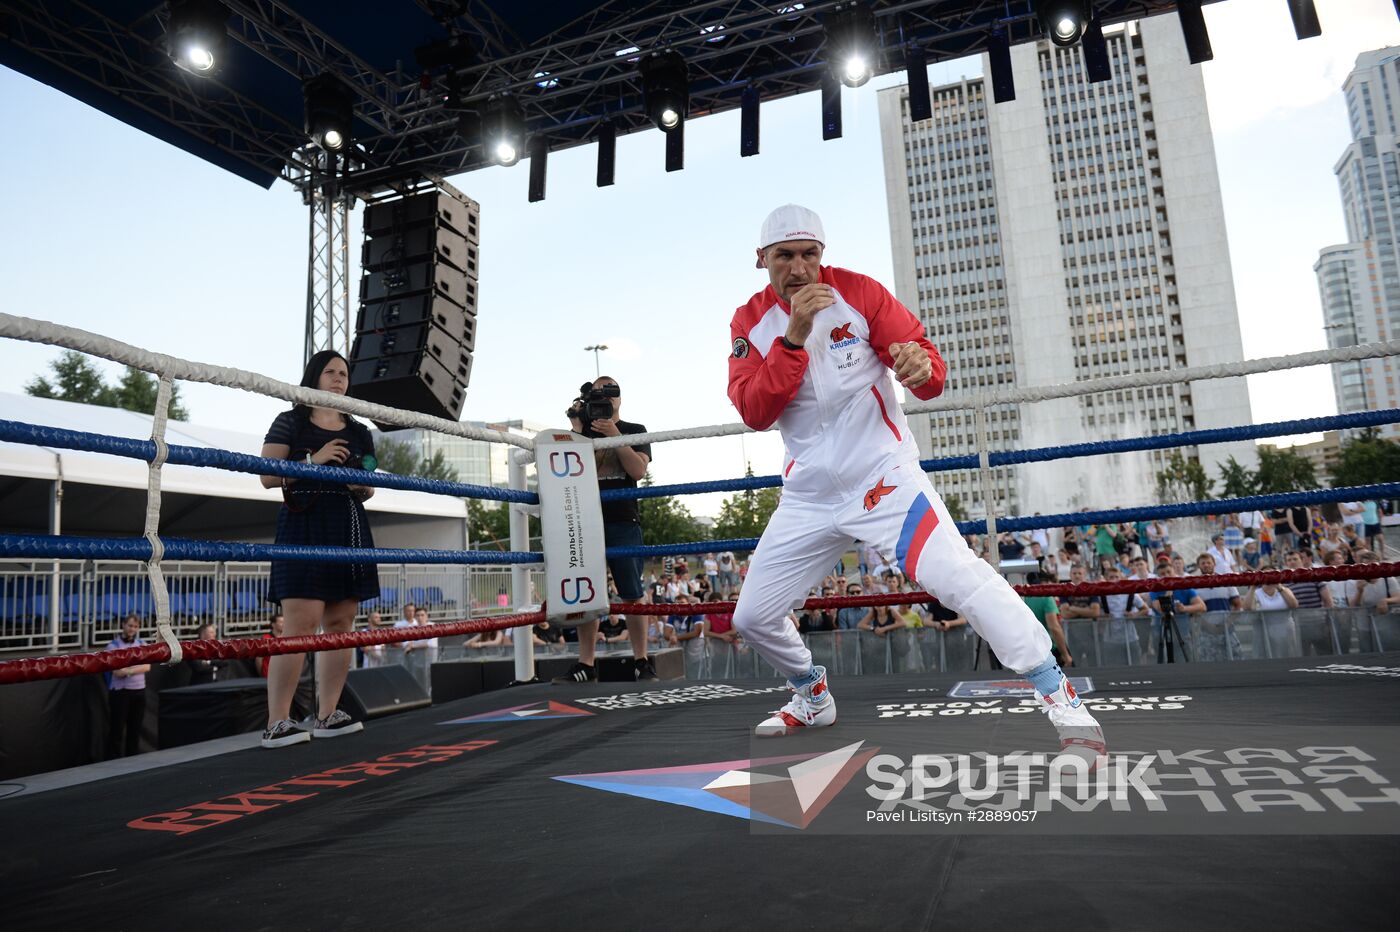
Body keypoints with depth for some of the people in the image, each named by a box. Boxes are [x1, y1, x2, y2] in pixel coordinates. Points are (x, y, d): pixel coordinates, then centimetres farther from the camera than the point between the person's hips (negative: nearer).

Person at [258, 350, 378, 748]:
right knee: (301, 624, -14)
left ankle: (326, 715, 11)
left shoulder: (360, 433, 17)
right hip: (303, 527, -5)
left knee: (341, 624, 3)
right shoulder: (289, 423, 4)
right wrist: (314, 460, -15)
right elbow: (268, 477, -4)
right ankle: (276, 722, -9)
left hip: (349, 528, 5)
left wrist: (365, 488, 0)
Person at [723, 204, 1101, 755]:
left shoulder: (858, 293, -6)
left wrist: (921, 368, -32)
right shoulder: (750, 322, 2)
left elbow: (933, 373, -8)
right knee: (752, 617, 8)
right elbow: (753, 413, -12)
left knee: (955, 575, -25)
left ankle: (1062, 701, -11)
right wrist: (794, 336, -23)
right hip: (808, 496, 4)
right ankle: (813, 698, 35)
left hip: (882, 475, -4)